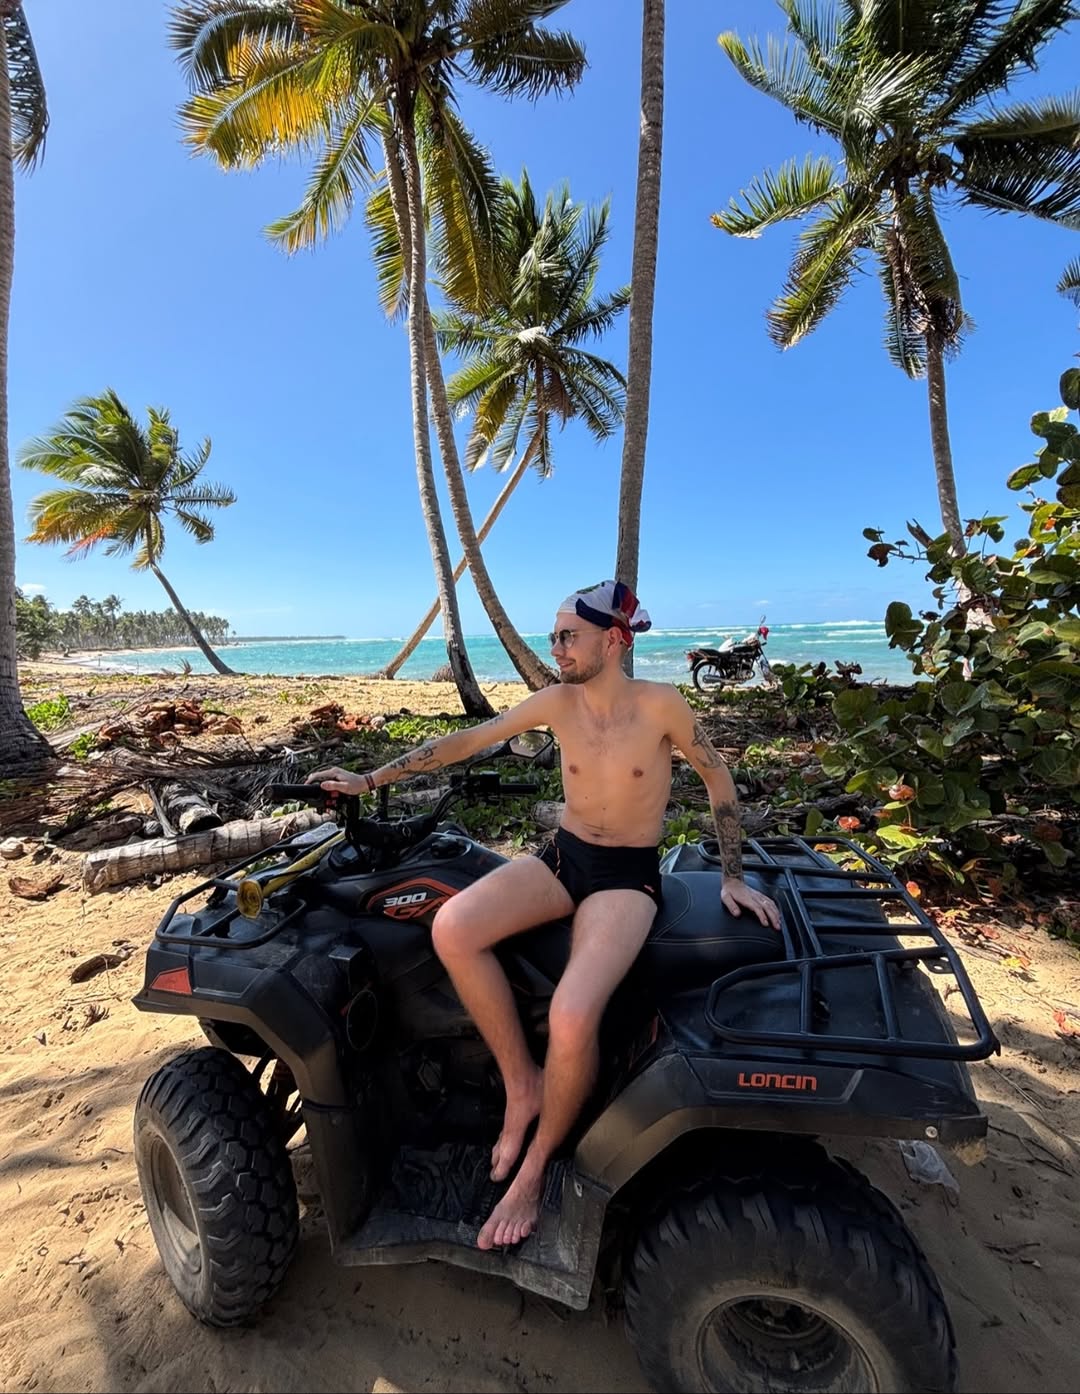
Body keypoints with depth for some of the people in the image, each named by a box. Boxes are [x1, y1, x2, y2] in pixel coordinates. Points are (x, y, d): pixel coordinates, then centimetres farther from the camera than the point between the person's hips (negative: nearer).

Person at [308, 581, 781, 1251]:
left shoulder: (660, 704, -13)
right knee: (451, 930, -22)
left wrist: (734, 877, -1)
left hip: (628, 875, -4)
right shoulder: (557, 701, -3)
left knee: (572, 1019, -28)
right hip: (563, 857, 4)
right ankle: (522, 1083, 1)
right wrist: (371, 779, 0)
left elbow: (719, 776, 0)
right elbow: (465, 740, 0)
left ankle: (535, 1166, 5)